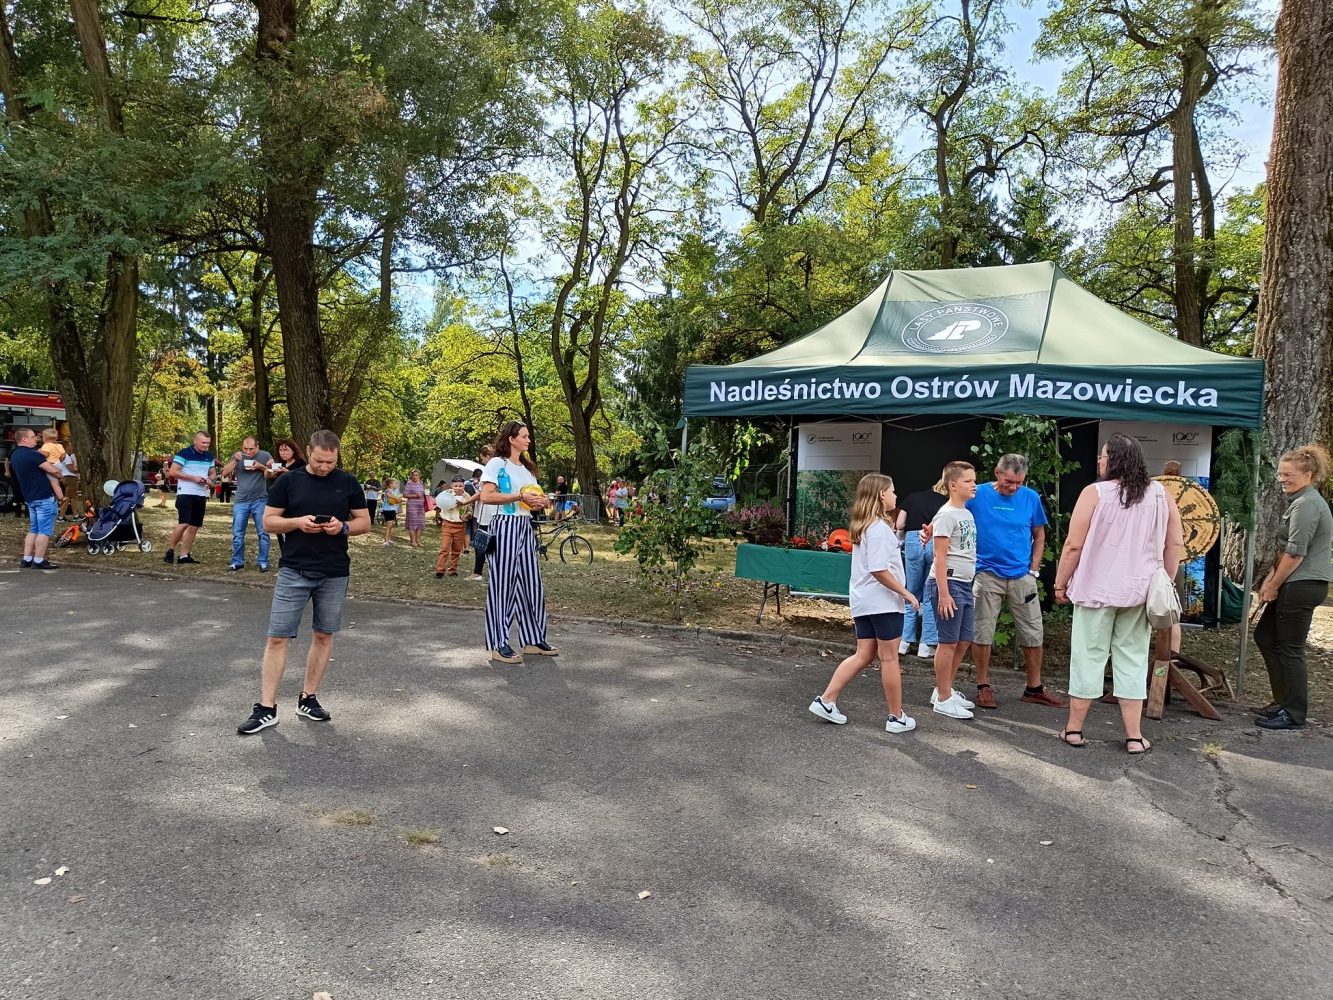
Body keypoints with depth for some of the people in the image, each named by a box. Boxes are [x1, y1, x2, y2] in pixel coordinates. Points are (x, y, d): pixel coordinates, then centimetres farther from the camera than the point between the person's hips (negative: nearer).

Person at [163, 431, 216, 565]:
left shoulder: (209, 456, 11)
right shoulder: (184, 453, -9)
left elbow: (212, 473, 23)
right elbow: (172, 472, -13)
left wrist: (210, 480, -1)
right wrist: (193, 478, -18)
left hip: (201, 495, 7)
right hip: (185, 494, -7)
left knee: (194, 527, 7)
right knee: (183, 524, -16)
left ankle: (184, 555, 13)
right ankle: (170, 550, 0)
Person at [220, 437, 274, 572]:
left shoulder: (265, 456, -1)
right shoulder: (237, 456, 6)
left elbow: (272, 475, 2)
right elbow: (225, 473, 3)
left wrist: (262, 467, -16)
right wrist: (235, 461, -11)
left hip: (260, 501, -2)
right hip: (240, 501, 2)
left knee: (263, 533, 1)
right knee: (237, 534, 4)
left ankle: (263, 562, 8)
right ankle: (237, 562, 13)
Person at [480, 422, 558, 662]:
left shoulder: (528, 468, 19)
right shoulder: (497, 463, -5)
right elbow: (486, 496, -16)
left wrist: (540, 502, 4)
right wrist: (520, 496, -19)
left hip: (525, 527, 8)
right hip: (505, 527, -7)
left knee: (531, 583, 7)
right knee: (503, 584, -5)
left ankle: (534, 639, 16)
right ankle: (499, 645, 0)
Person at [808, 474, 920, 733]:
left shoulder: (863, 526, 13)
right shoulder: (880, 527, -17)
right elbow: (879, 569, -23)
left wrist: (895, 528, 18)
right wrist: (906, 593, -15)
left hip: (863, 601, 9)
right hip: (883, 602, -9)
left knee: (863, 655, 13)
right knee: (889, 659, 1)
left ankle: (826, 701, 11)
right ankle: (897, 718, 11)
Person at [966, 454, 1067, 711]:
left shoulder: (1031, 497, 1)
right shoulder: (978, 495, -6)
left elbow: (1039, 535, 10)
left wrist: (1034, 569, 4)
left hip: (1022, 576, 3)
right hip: (987, 574, -2)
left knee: (1033, 633, 8)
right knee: (982, 632, 2)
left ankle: (1034, 689, 22)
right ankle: (983, 687, 15)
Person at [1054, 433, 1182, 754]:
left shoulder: (1094, 493, -10)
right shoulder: (1161, 495, 3)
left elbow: (1074, 545, -10)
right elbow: (1174, 544, 5)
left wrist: (1060, 584, 0)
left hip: (1097, 589, -3)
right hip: (1139, 592, 3)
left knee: (1089, 657, 5)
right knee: (1132, 660, 9)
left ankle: (1074, 728, 13)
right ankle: (1134, 736, 12)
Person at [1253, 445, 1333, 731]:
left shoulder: (1306, 504, -16)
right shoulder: (1300, 501, 16)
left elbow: (1295, 553, -19)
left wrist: (1274, 585, -11)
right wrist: (1271, 577, 11)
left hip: (1302, 586, -10)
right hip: (1298, 585, 10)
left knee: (1290, 649, -1)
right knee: (1265, 636, 15)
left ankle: (1293, 715, 9)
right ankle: (1285, 700, 24)